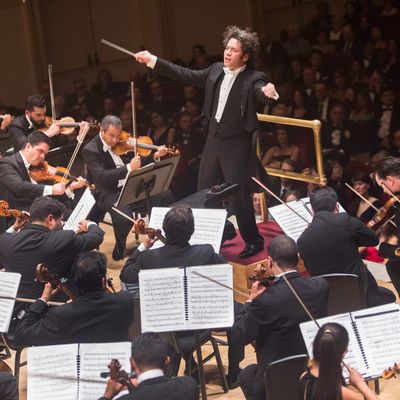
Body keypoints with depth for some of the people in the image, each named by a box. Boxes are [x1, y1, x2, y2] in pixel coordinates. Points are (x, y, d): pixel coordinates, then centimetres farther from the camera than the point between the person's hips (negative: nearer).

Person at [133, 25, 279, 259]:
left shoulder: (253, 79, -13)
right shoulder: (216, 71, 6)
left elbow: (260, 93, -32)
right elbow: (187, 76, 13)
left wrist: (268, 92, -58)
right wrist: (153, 61, 14)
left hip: (237, 142, -7)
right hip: (214, 138, 7)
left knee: (238, 194, -6)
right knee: (205, 191, 14)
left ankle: (254, 240, 11)